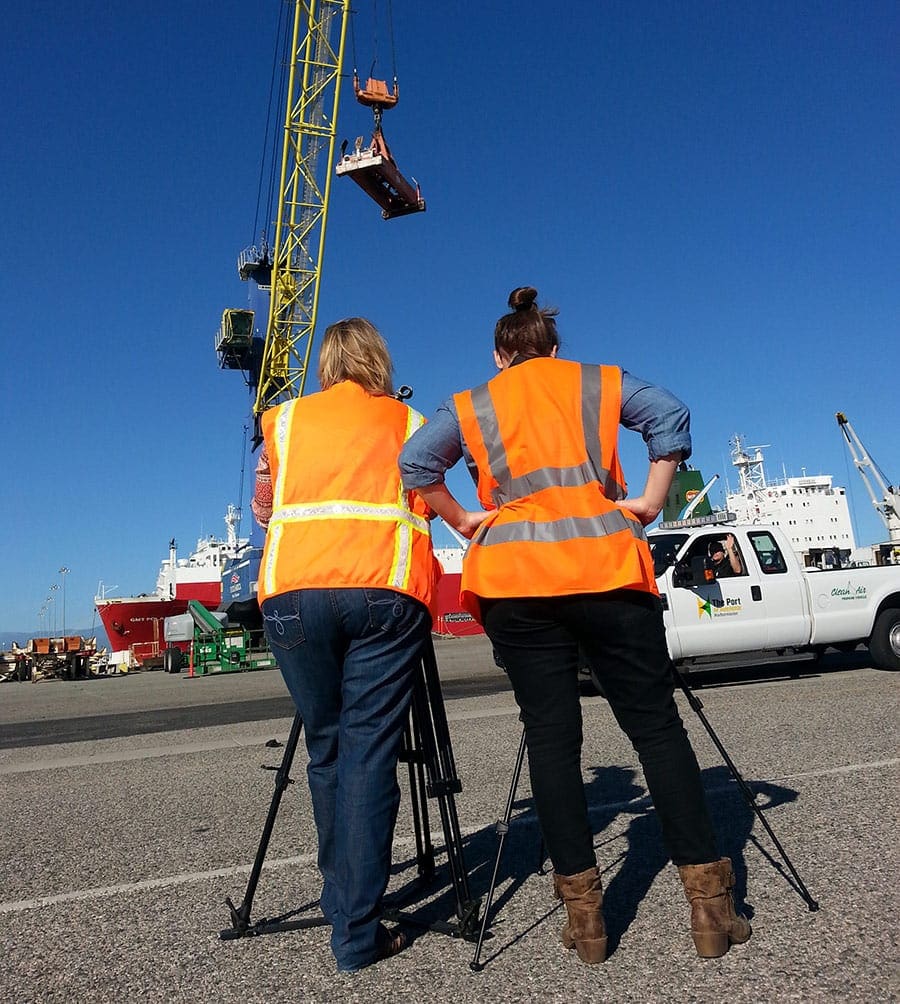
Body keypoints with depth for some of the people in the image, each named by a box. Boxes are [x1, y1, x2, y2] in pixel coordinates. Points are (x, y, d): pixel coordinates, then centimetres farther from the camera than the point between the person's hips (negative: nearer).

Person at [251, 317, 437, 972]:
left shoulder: (286, 418, 21)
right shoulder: (411, 423, 20)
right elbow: (426, 509, 18)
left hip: (294, 591, 1)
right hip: (389, 592, -1)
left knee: (327, 750, 13)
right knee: (370, 752, 1)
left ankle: (343, 904, 23)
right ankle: (358, 931, 1)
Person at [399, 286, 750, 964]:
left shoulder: (470, 407, 16)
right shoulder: (600, 383, 16)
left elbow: (414, 464, 1)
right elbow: (672, 417, 1)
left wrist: (464, 522, 7)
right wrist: (650, 503, 4)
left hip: (515, 580, 1)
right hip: (606, 568, 0)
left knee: (551, 738, 4)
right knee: (657, 726, 5)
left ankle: (585, 913, 6)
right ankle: (710, 901, 4)